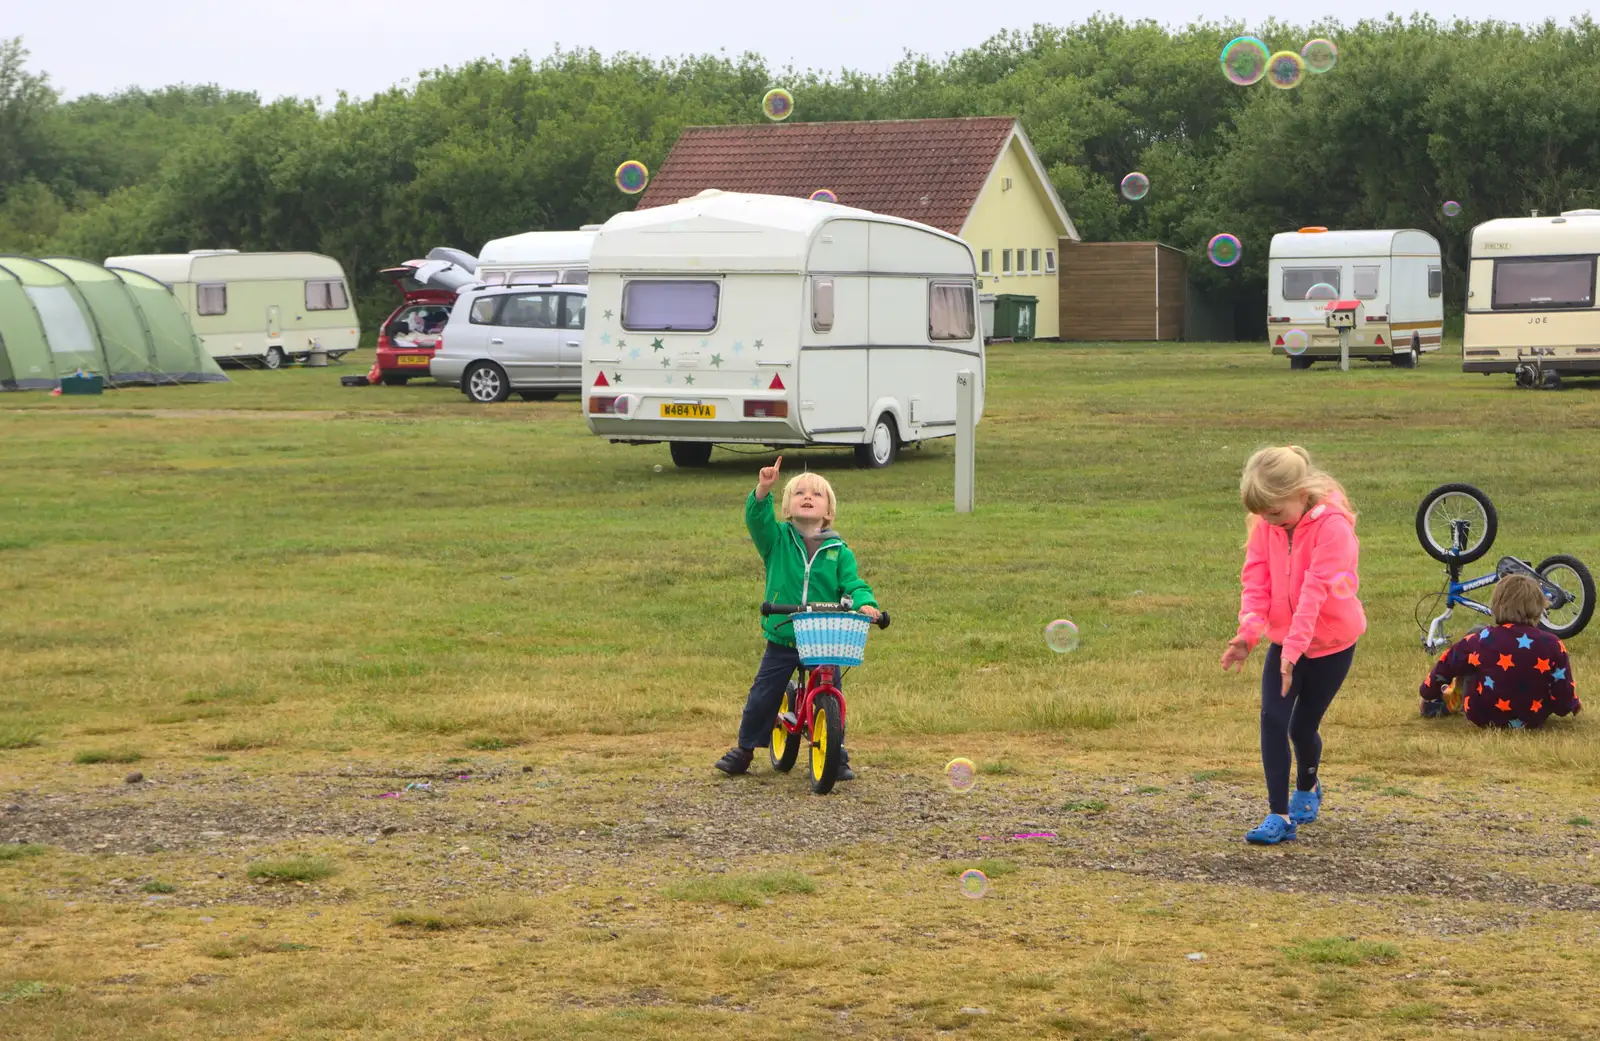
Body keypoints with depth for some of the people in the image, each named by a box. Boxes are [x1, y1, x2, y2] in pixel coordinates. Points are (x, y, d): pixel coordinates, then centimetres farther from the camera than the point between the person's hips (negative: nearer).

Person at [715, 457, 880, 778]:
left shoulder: (838, 551, 2)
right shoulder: (777, 540, 0)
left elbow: (853, 584, -2)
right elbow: (757, 519, -17)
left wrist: (864, 602, -25)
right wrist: (763, 490, -36)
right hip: (781, 640, 0)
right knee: (762, 697, 5)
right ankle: (744, 749, 23)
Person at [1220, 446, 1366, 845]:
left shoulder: (1332, 526, -24)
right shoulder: (1264, 525, -5)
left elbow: (1315, 590, -31)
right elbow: (1256, 577, -9)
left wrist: (1293, 648, -37)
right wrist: (1250, 631, -25)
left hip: (1331, 642, -4)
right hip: (1283, 638, 4)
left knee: (1302, 726, 4)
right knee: (1273, 719, -11)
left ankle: (1307, 788, 36)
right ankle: (1279, 815, -6)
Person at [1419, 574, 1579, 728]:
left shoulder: (1480, 640, -11)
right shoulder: (1552, 646, -13)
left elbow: (1445, 666, 2)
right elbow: (1564, 694, -9)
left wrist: (1428, 695, 22)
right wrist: (1574, 704, 16)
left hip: (1482, 718, 0)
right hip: (1533, 721, 1)